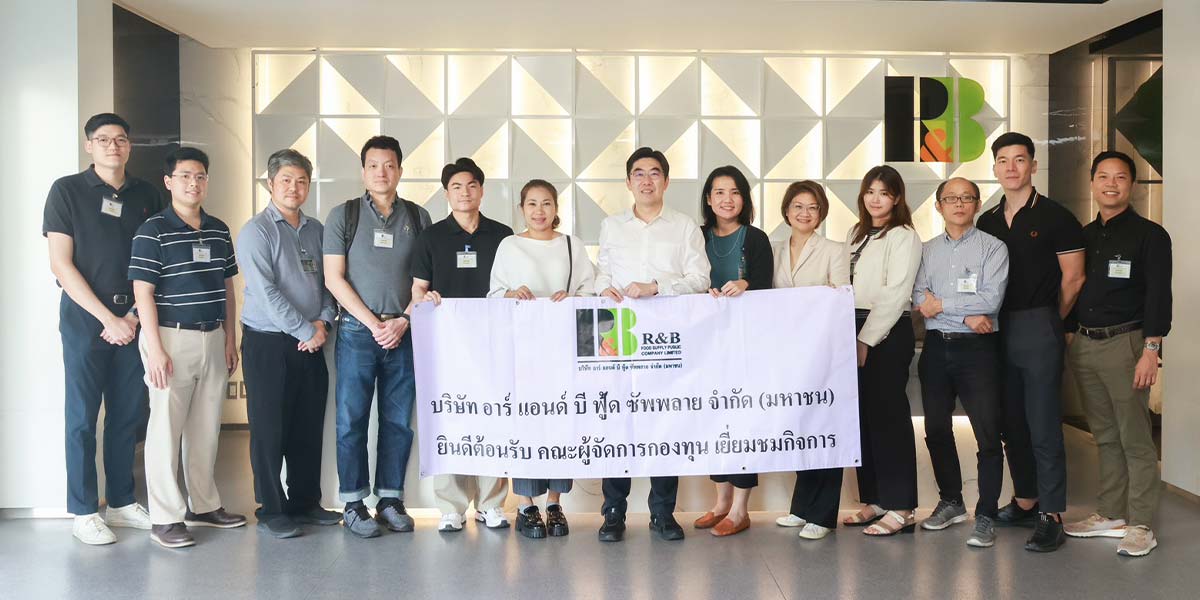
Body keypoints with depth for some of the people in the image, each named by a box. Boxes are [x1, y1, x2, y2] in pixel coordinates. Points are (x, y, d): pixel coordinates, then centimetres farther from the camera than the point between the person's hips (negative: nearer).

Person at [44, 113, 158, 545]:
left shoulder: (145, 195, 9)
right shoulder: (67, 191, -1)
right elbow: (60, 264, -6)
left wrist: (134, 316, -4)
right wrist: (107, 317, -11)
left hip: (133, 320, 4)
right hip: (85, 318, -3)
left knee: (128, 415, 8)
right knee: (83, 417, 1)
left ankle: (121, 503, 20)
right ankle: (83, 512, 10)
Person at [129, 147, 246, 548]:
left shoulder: (219, 231, 11)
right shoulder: (153, 231, -6)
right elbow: (143, 293, -10)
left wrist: (230, 339, 11)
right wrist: (155, 349, -15)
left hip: (213, 338, 6)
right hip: (172, 337, -6)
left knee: (206, 427, 13)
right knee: (166, 428, 0)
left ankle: (204, 505, 24)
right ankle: (165, 518, 8)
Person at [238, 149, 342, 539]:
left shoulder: (316, 230, 12)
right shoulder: (256, 231, -8)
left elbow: (327, 282, 13)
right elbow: (265, 292, -16)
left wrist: (323, 320, -5)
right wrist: (305, 331, -15)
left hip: (310, 344, 6)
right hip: (268, 343, -6)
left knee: (309, 428, 11)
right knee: (269, 430, 2)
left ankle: (305, 503, 23)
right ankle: (272, 511, 12)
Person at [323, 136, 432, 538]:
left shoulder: (418, 218, 9)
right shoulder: (344, 215, 3)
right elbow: (334, 278, -2)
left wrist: (403, 321, -6)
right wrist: (374, 324, -8)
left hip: (403, 334, 2)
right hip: (357, 332, -2)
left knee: (399, 421, 6)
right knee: (352, 419, 0)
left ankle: (391, 499, 16)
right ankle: (353, 504, 10)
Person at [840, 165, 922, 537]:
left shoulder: (903, 238, -6)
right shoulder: (856, 234, 17)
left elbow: (894, 295, -14)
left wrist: (867, 340, -16)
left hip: (888, 335, -7)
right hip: (855, 330, 7)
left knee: (889, 417, -5)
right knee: (864, 416, 9)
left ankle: (900, 509, 1)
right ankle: (874, 500, 18)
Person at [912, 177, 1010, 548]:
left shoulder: (993, 248, -1)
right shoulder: (928, 251, 11)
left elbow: (991, 299, -14)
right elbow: (918, 299, -3)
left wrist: (941, 303, -8)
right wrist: (966, 314, -15)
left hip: (977, 349, -4)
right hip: (936, 347, 5)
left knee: (988, 435, -5)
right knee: (936, 430, 13)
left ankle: (985, 516, 4)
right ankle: (951, 502, 29)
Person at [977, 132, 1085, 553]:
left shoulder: (1055, 217, -4)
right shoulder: (987, 222, 11)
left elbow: (1073, 279, -2)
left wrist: (1049, 321, 5)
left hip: (1039, 328, -6)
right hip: (997, 329, 6)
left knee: (1043, 426, -5)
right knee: (1011, 423, 12)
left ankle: (1051, 516, 2)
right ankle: (1025, 501, 25)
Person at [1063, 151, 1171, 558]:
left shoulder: (1149, 235, -2)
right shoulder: (1084, 236, 15)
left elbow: (1158, 296, -9)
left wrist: (1151, 350, -15)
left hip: (1124, 343, -6)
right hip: (1084, 344, 6)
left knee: (1135, 439, -2)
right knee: (1105, 437, 12)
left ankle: (1141, 525, 5)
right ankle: (1111, 515, 21)